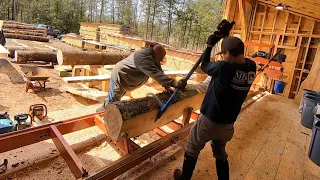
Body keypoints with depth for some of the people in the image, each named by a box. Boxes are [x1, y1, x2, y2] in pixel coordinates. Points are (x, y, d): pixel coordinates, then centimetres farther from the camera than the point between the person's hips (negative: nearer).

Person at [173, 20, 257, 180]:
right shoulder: (251, 67, -9)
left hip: (208, 121, -5)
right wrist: (226, 36, 8)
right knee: (221, 153, 29)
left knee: (192, 150, 20)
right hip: (227, 124, 5)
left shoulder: (224, 67, -27)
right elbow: (237, 53, 10)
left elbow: (204, 66, -6)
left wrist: (210, 43, 4)